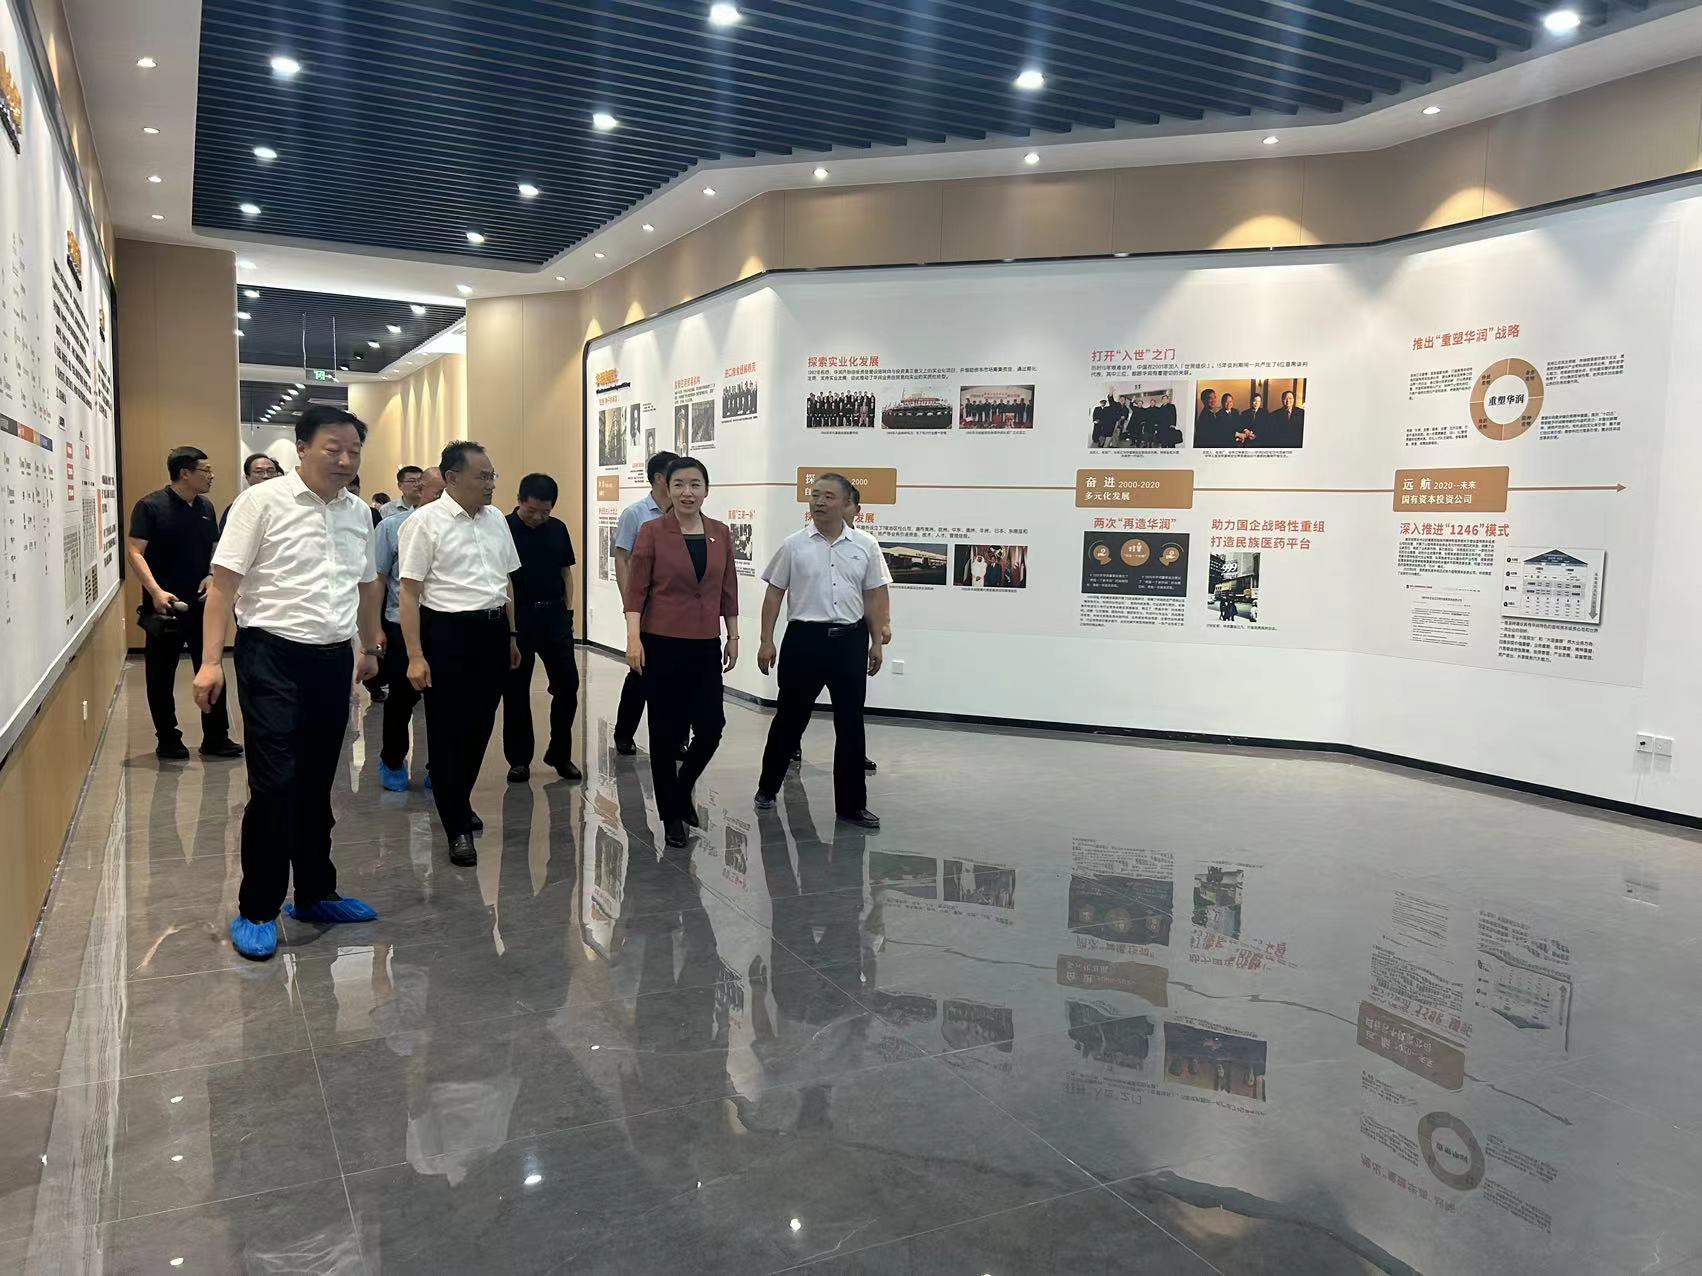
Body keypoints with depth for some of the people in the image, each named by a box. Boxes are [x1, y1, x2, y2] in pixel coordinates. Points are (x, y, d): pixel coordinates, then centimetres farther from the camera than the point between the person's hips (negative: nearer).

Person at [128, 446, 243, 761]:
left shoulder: (206, 507, 8)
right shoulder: (150, 506, -9)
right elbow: (134, 552, -12)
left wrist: (212, 575, -2)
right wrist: (156, 591, -24)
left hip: (201, 604, 5)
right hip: (164, 606, -5)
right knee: (161, 676, 6)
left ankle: (216, 738, 16)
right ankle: (168, 741, 18)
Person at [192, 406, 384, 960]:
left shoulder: (358, 513, 9)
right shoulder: (262, 502, -7)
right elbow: (224, 583, -9)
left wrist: (370, 646, 27)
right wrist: (211, 661, -14)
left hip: (333, 660, 5)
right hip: (272, 656, -5)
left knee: (316, 785, 14)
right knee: (275, 785, -6)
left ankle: (316, 894, 27)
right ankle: (255, 911, 9)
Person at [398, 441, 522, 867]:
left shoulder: (496, 519, 9)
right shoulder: (425, 521, -10)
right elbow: (410, 592, -12)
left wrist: (512, 635, 17)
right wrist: (415, 656, -16)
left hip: (492, 631, 6)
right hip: (448, 633, -6)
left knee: (479, 727, 15)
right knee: (449, 732, 2)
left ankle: (459, 803, 35)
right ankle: (458, 828, 10)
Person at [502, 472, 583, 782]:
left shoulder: (558, 529, 6)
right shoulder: (504, 529, -7)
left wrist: (568, 610, 7)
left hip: (554, 615, 4)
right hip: (517, 617, -4)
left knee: (567, 685, 3)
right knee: (516, 690, 6)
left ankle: (560, 754, 18)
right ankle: (519, 759, 18)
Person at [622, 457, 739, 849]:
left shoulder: (720, 534, 7)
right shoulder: (652, 532, -5)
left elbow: (728, 589, 12)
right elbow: (636, 589, -6)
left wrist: (733, 637, 12)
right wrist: (633, 637, -15)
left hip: (705, 644, 4)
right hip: (662, 643, -4)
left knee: (710, 726, 0)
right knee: (665, 730, 4)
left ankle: (682, 789, 30)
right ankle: (671, 815, 19)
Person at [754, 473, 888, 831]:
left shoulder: (863, 547, 4)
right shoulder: (793, 545, 0)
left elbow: (873, 597, 10)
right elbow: (774, 594, 2)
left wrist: (876, 642, 8)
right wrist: (766, 641, -2)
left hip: (850, 640, 2)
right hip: (805, 638, -2)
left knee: (851, 724, 5)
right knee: (790, 718, 10)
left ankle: (851, 803, 15)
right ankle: (767, 788, 29)